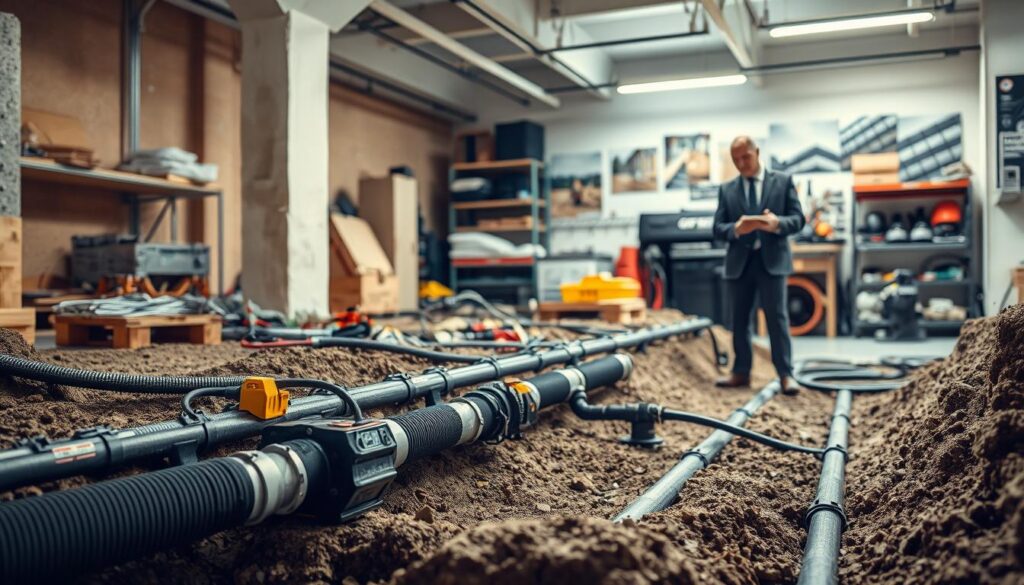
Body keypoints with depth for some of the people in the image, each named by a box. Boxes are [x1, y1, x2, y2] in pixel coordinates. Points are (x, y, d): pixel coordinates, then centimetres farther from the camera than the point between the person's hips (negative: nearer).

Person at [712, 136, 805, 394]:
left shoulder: (783, 181, 6)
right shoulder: (727, 189, 11)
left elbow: (798, 218, 1)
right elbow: (718, 228, 4)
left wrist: (777, 223, -21)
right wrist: (736, 229, -18)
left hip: (772, 259, -3)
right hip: (739, 261, 3)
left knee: (777, 317, -4)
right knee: (739, 319, 8)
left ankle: (786, 374, 0)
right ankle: (741, 372, 18)